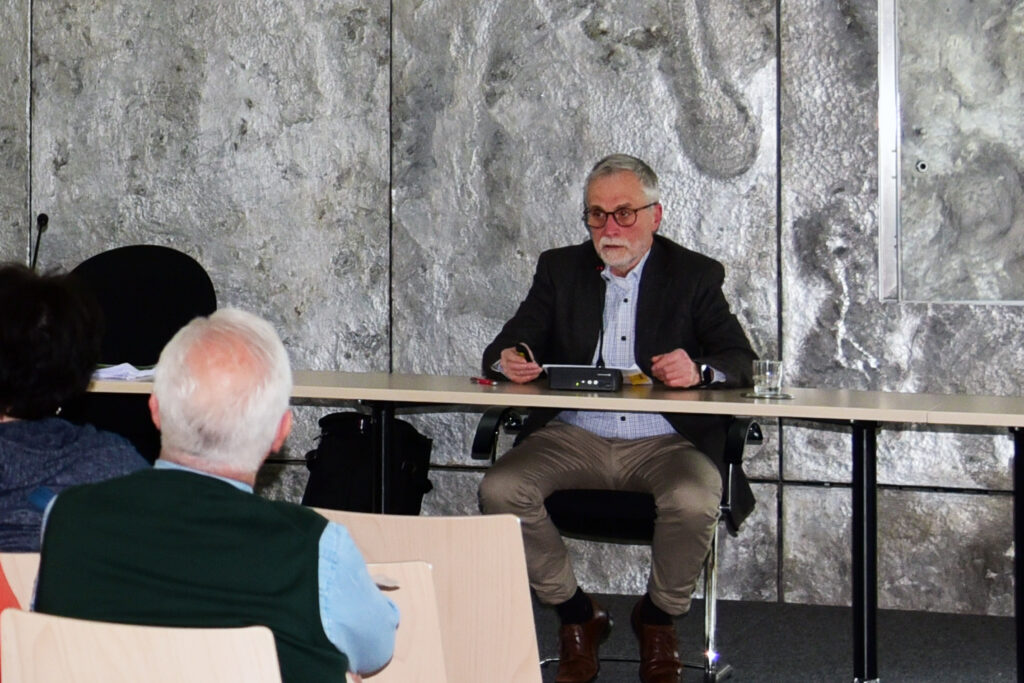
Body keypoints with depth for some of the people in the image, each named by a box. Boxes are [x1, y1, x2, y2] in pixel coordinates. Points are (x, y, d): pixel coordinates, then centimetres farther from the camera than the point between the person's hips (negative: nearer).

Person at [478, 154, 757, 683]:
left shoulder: (695, 276, 8)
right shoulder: (560, 269, 15)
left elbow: (742, 361, -2)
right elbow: (509, 347, 7)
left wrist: (699, 370, -26)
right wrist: (509, 358, -19)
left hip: (664, 442, -2)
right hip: (573, 438, 2)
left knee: (694, 501, -34)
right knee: (499, 490, -25)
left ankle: (658, 618, -1)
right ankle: (576, 615, -2)